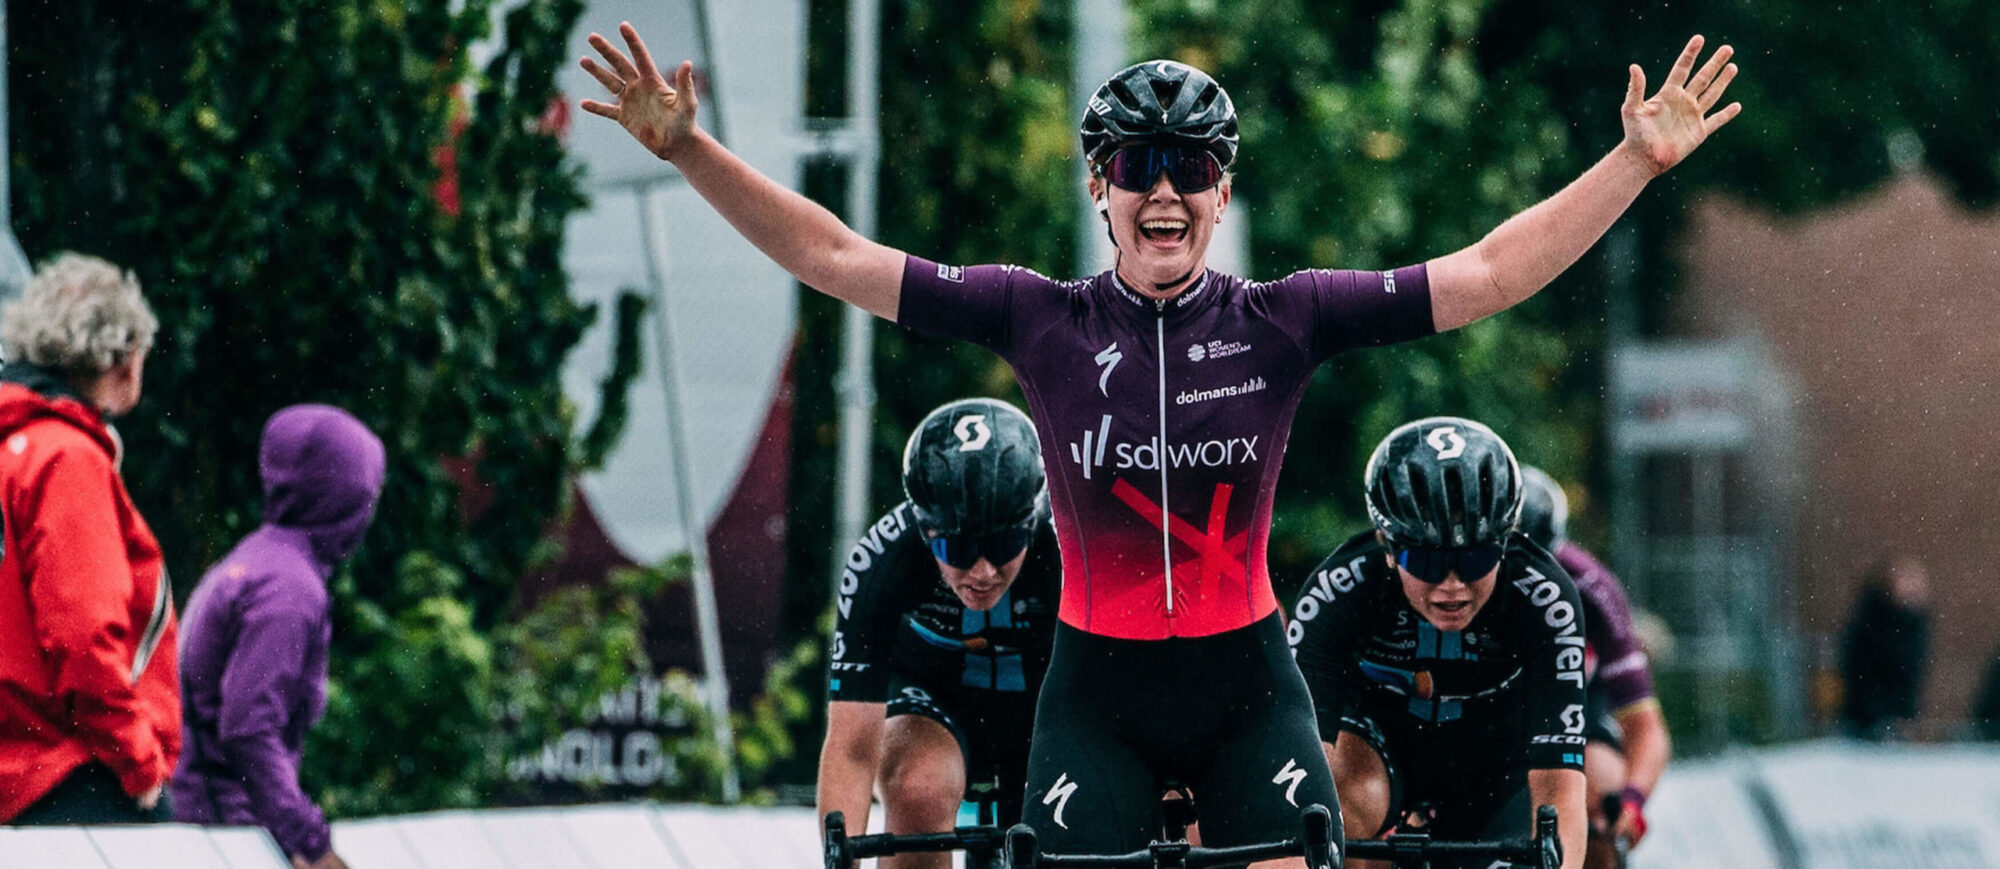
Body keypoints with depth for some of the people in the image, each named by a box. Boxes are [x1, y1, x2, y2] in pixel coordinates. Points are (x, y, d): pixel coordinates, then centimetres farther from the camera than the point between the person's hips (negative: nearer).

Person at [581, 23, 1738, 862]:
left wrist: (1639, 162, -9)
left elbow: (1489, 274, -4)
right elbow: (834, 257, -5)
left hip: (1248, 686, 0)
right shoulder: (1044, 321, -5)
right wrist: (688, 149, -11)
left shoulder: (1282, 322, -4)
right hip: (1099, 694, 0)